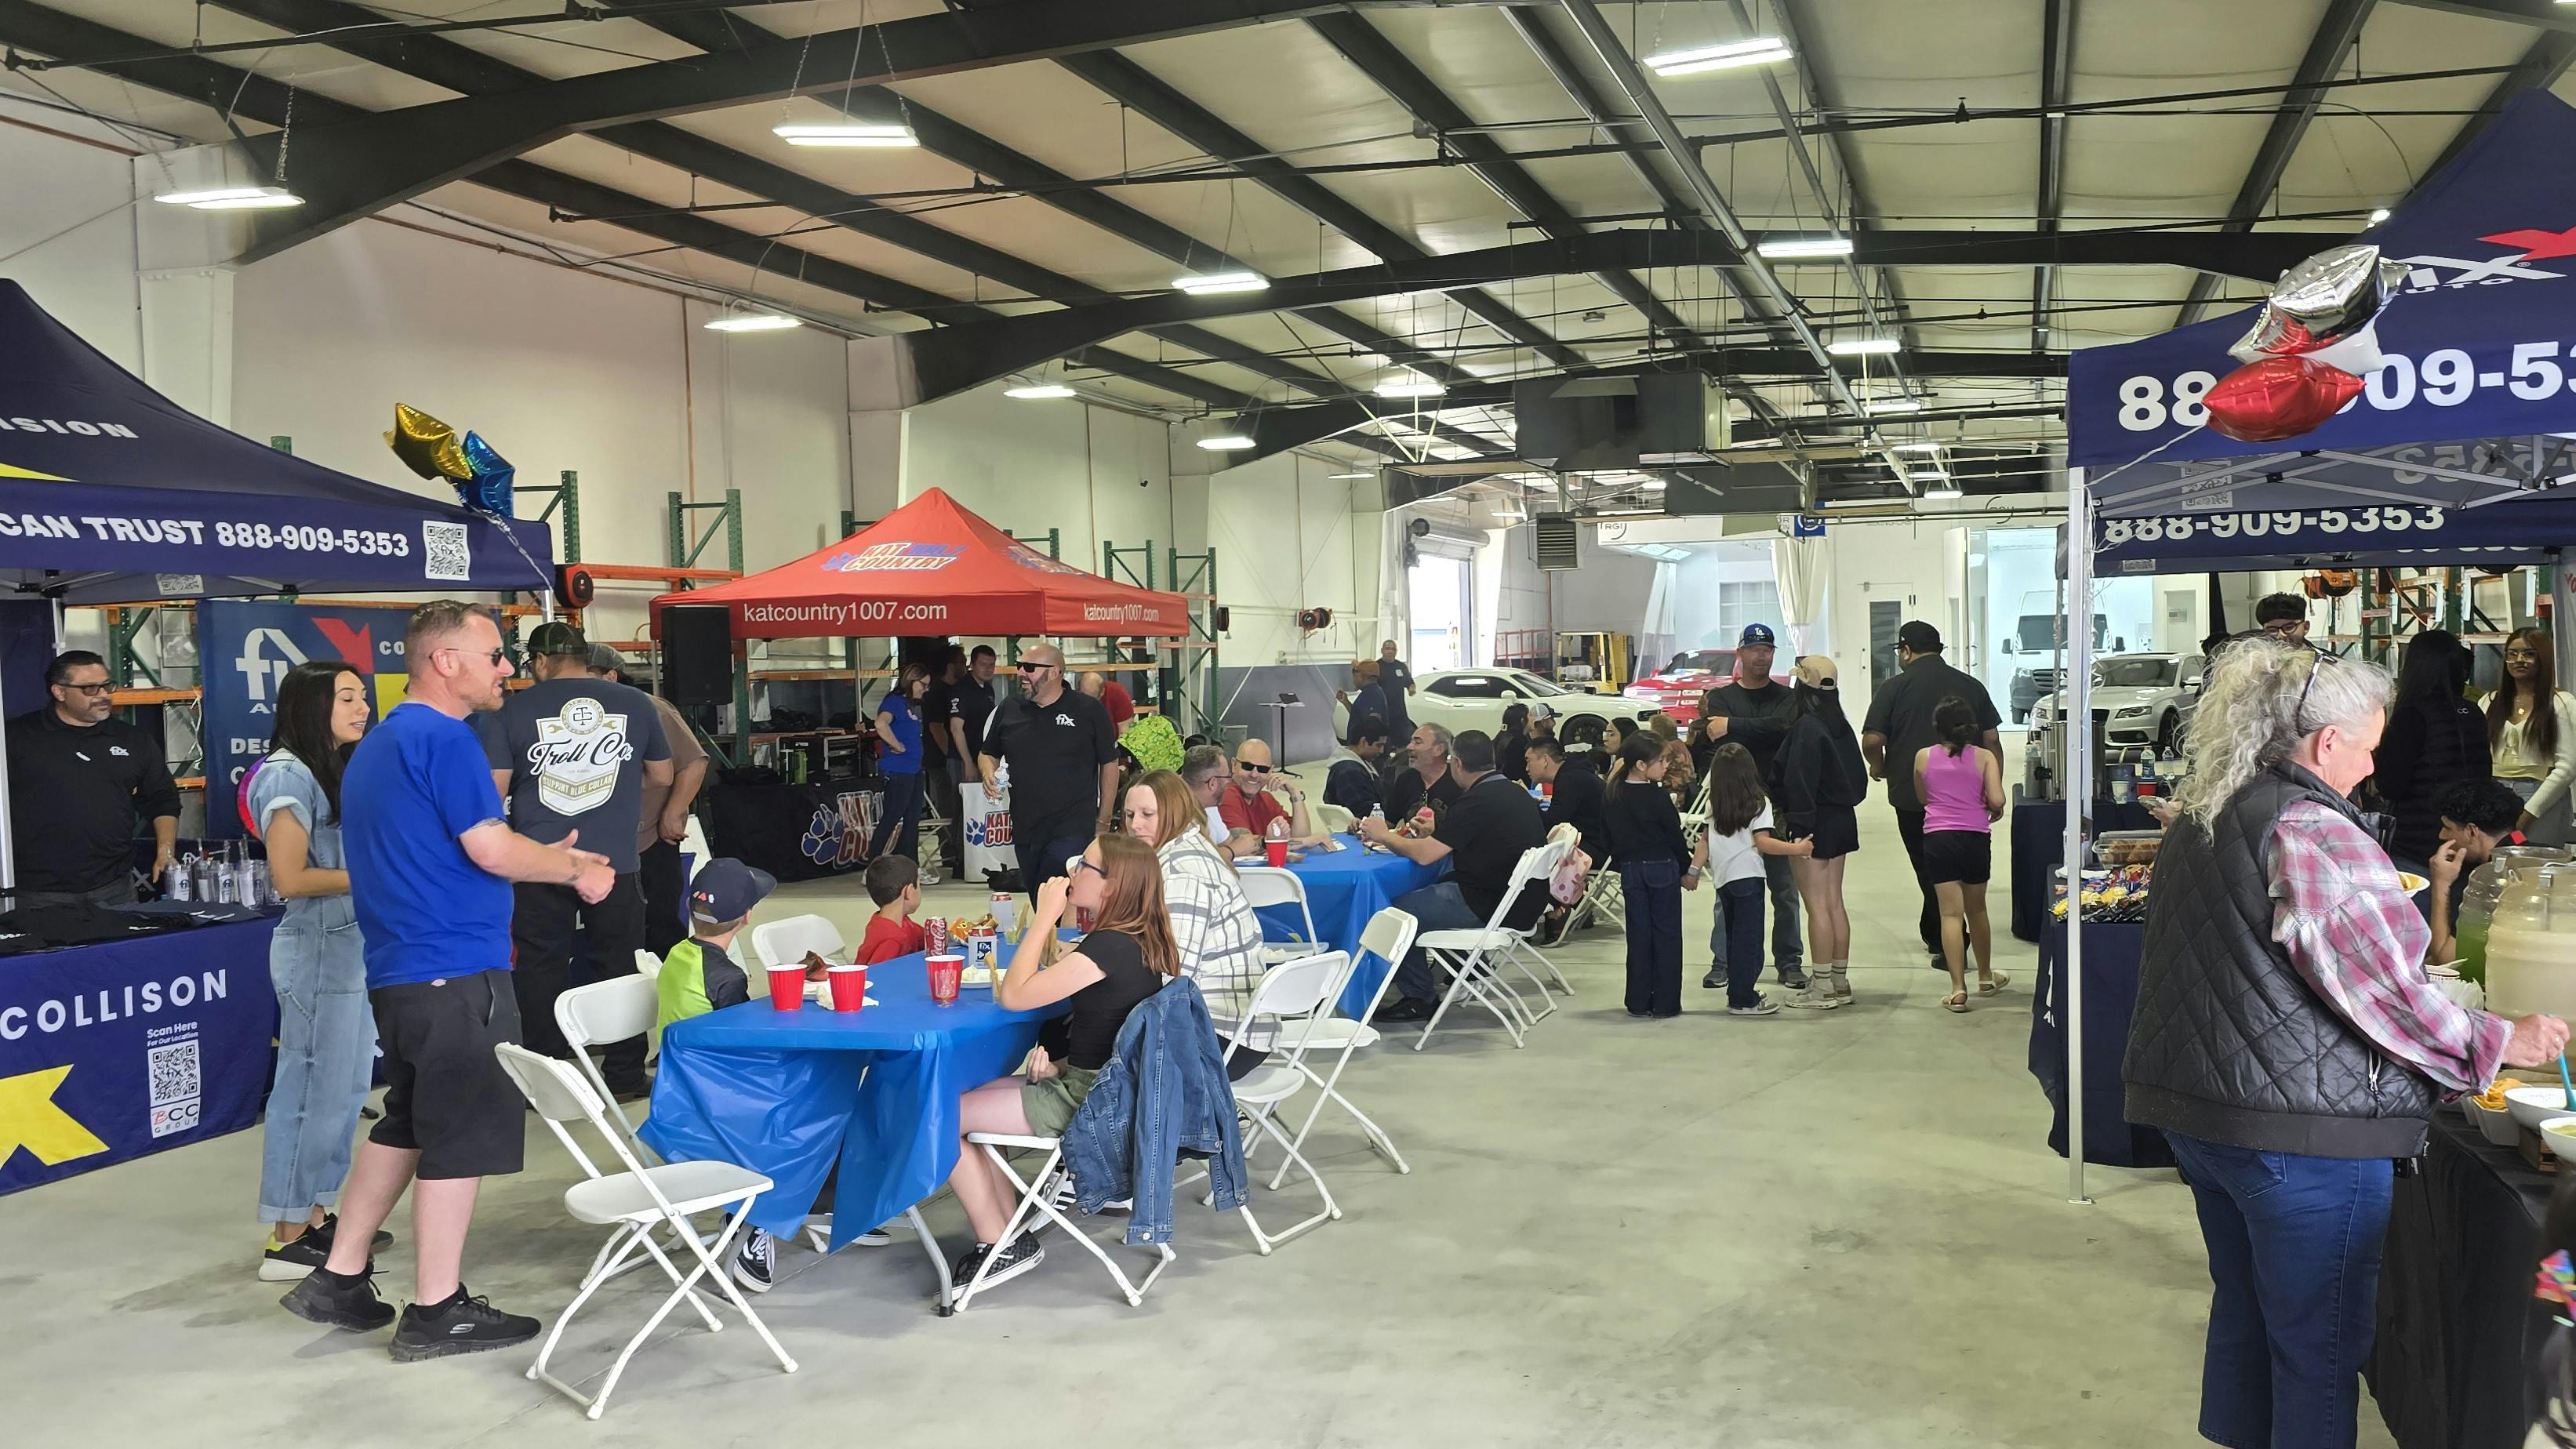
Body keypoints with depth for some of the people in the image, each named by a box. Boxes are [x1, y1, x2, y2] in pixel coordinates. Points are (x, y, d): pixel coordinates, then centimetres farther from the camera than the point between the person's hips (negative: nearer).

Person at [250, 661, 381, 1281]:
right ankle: (287, 1240, 3)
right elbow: (290, 879, -18)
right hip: (318, 949, -10)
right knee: (312, 1090, -5)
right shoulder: (289, 775, -13)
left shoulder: (339, 770, 15)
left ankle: (318, 1216, 24)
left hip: (354, 945, 10)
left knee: (346, 1087, 14)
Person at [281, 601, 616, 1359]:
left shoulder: (377, 745, 18)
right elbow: (490, 848, -20)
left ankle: (339, 1279, 25)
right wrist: (573, 868, -4)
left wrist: (545, 858, 21)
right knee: (461, 1138, -1)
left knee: (404, 1124, 20)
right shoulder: (444, 736, -14)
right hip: (454, 970, -10)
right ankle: (436, 1312, 6)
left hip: (397, 973, 10)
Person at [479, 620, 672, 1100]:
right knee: (620, 967, 10)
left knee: (541, 969, 8)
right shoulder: (635, 704, 4)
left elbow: (493, 788, -4)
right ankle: (624, 1075, 15)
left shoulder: (512, 710, -3)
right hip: (616, 860, 1)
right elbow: (662, 776, 14)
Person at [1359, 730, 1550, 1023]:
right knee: (1433, 888, 25)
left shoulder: (1475, 802, -20)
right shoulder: (1517, 793, 8)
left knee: (1400, 911, 0)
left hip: (1493, 907, -9)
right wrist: (1435, 832, 21)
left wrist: (1384, 836, -5)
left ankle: (1419, 998, 9)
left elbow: (1424, 855, -20)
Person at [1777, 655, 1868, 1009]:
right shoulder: (1840, 726, 9)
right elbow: (1858, 776, 16)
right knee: (1835, 904, 13)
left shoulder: (1806, 727, -16)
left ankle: (1822, 987, -1)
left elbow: (1800, 782, -20)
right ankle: (1840, 981, 18)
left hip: (1817, 824, -9)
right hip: (1842, 820, 9)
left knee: (1817, 906, -4)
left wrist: (1799, 827, -20)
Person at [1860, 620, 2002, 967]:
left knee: (1931, 871, 4)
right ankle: (1933, 935, 29)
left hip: (1912, 796, -4)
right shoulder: (1970, 685, 5)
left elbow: (1872, 740, -13)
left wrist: (1879, 767, 8)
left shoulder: (1896, 688, -6)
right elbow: (1992, 741, 6)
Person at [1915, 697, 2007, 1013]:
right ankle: (1986, 977, 34)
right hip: (1975, 836, 1)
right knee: (1976, 910, 18)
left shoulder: (1923, 757, 2)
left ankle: (1958, 988, -11)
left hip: (1938, 837, -1)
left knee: (1951, 912, -2)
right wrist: (1995, 811, 12)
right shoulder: (1984, 757, -1)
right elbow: (1997, 800, -10)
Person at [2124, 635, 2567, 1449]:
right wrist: (2502, 1043, -7)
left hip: (2196, 1110, 9)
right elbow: (2388, 992, -20)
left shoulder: (2197, 821, 9)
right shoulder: (2315, 833, -19)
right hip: (2304, 1130, -9)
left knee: (2243, 1317, 21)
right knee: (2320, 1350, 5)